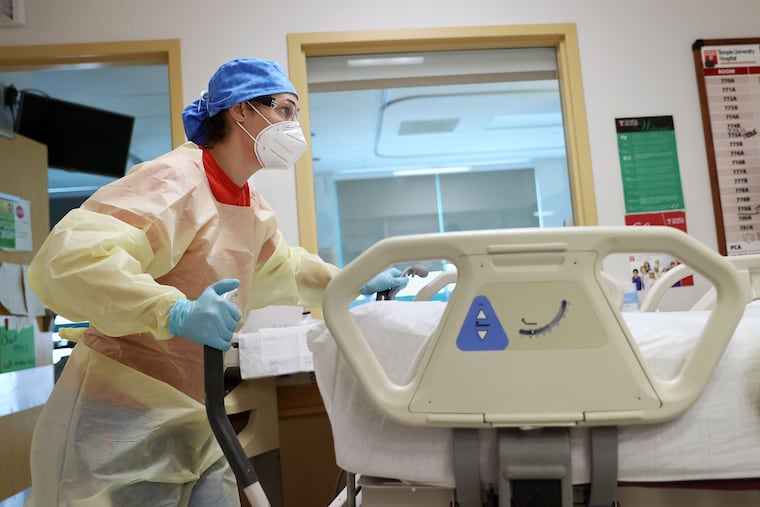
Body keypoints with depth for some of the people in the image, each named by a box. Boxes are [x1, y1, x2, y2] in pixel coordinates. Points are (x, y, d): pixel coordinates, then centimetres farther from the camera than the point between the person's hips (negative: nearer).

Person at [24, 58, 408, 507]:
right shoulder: (175, 181, -20)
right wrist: (175, 313, -43)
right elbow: (66, 260, -31)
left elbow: (278, 267, 28)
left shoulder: (251, 206, 10)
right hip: (122, 429, -8)